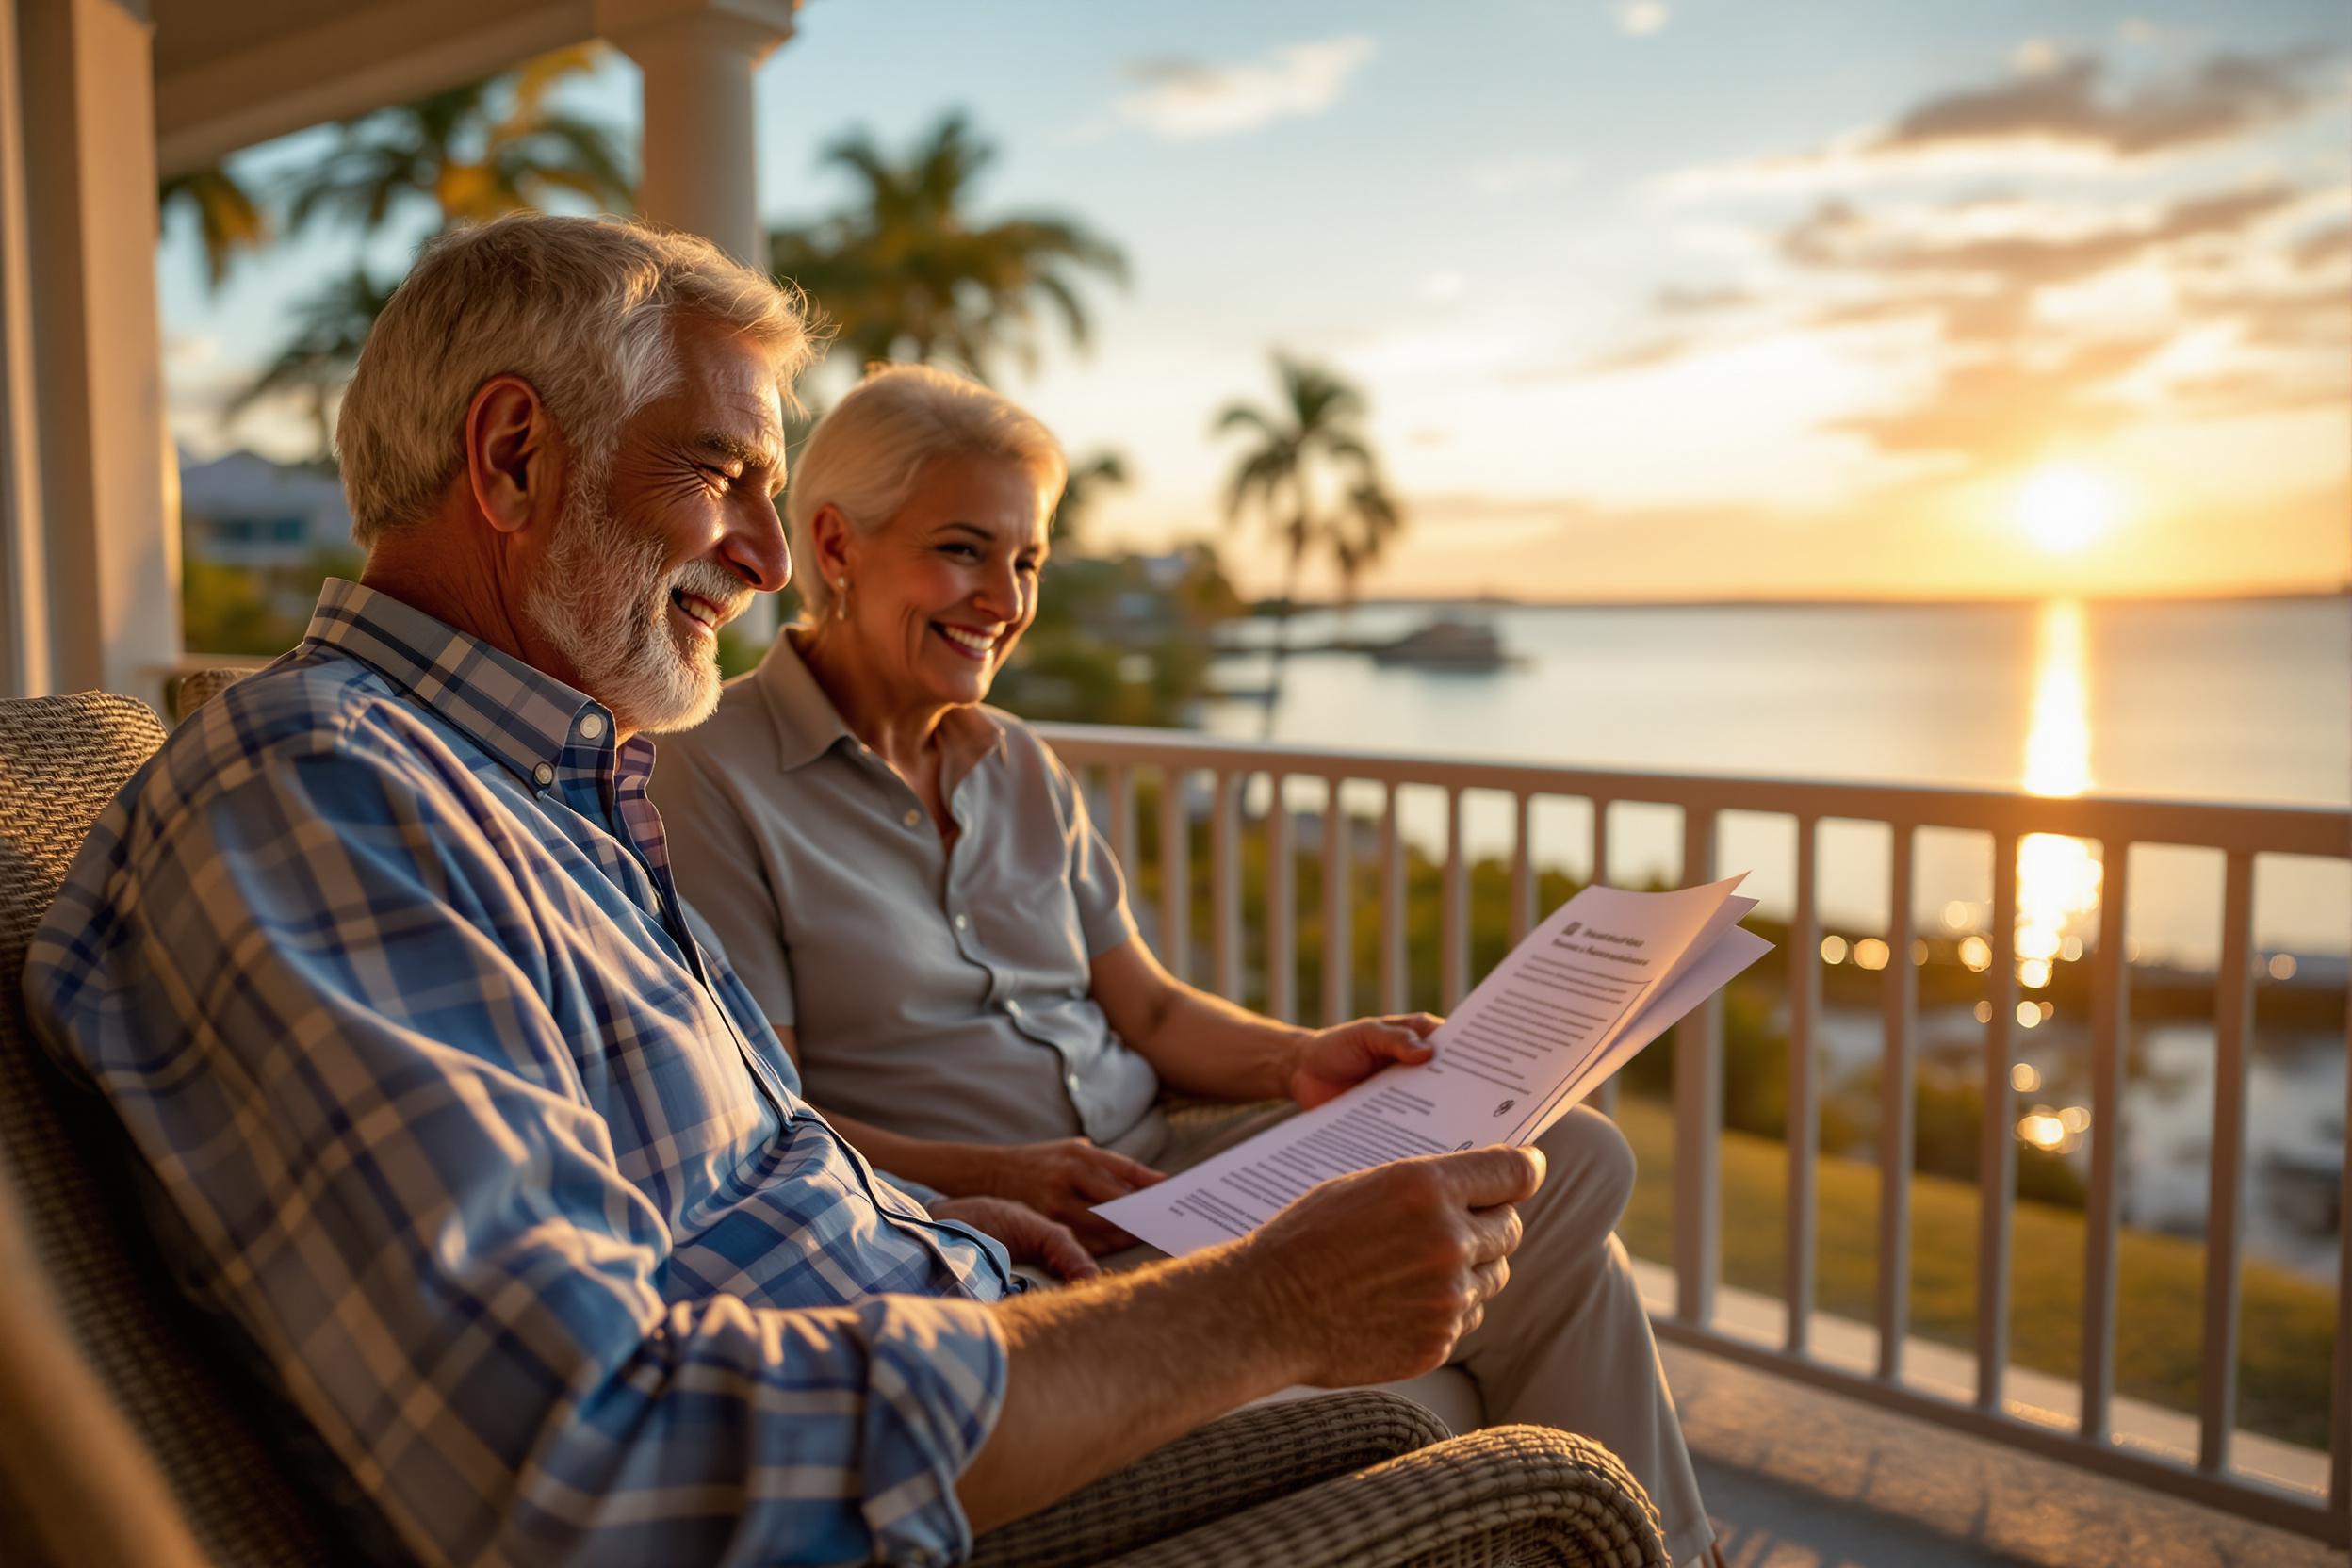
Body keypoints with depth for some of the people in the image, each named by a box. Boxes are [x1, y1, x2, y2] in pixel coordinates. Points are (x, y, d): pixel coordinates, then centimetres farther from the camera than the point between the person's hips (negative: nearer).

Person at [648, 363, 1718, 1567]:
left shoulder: (1023, 769, 15)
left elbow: (1149, 1010, 13)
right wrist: (993, 1181, -24)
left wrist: (1294, 1059, -5)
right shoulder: (713, 778, -6)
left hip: (1162, 1171, 7)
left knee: (1574, 1162, -5)